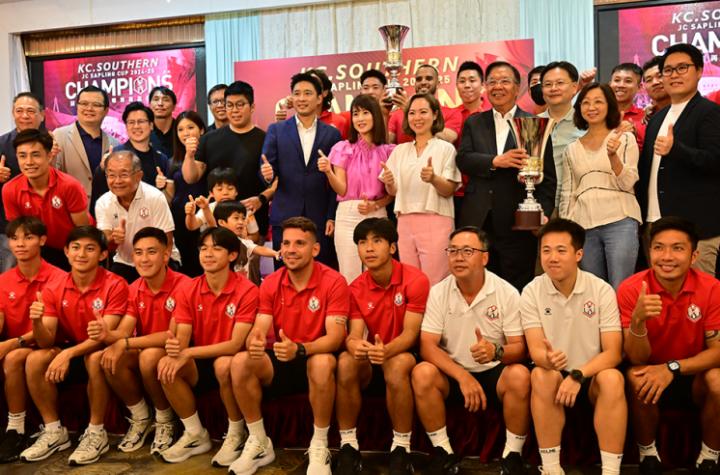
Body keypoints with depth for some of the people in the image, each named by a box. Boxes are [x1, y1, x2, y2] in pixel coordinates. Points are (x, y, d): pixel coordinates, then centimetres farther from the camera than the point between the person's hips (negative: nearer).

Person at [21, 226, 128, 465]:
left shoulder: (115, 285, -16)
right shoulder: (53, 289, -4)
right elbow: (47, 342, -8)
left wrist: (68, 353, -34)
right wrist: (37, 322, -30)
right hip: (70, 351, 5)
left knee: (95, 358, -35)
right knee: (35, 359, -20)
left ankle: (96, 434, -18)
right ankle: (54, 431, -5)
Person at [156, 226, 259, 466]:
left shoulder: (247, 290, -16)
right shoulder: (189, 289, -2)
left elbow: (236, 344, -23)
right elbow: (182, 337, -6)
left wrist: (188, 353, -30)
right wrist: (175, 349, -32)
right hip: (201, 364, 5)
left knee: (223, 364, -36)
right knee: (165, 365, -22)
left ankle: (237, 435, -8)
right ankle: (196, 436, -2)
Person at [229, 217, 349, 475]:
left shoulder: (334, 282, -13)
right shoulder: (270, 284, 0)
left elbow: (334, 336, -21)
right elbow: (259, 330, -7)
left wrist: (299, 349, -40)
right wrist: (254, 342, -33)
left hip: (316, 359, -4)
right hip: (281, 362, 4)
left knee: (322, 363, -38)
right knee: (240, 362, -22)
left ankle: (319, 448, -16)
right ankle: (259, 444, -5)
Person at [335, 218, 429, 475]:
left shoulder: (415, 280, -14)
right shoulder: (356, 289, -1)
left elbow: (410, 334, -19)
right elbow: (354, 335, -10)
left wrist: (387, 350, -40)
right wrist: (355, 345, -36)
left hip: (405, 355, -3)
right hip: (372, 360, 3)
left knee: (396, 365, -37)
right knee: (345, 362, -29)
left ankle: (401, 450, -20)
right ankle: (348, 448, -16)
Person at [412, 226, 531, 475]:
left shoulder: (507, 293, -7)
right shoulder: (438, 293, -4)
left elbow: (520, 348, -9)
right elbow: (427, 345, -10)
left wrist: (496, 351, -34)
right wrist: (463, 376, -24)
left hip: (495, 373, -1)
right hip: (453, 374, 1)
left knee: (520, 375, -31)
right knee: (422, 373, -28)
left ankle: (513, 454, -9)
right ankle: (443, 452, -9)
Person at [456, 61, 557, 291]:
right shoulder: (473, 123, 14)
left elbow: (548, 176, 2)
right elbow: (463, 159, -1)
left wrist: (543, 215, -9)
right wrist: (496, 161, -17)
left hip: (517, 225, -2)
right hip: (478, 222, 2)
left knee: (517, 290, 4)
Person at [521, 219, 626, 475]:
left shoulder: (602, 290, -9)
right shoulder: (532, 292, -7)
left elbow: (613, 353, -12)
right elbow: (535, 350, -12)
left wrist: (578, 376, -27)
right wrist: (548, 359, -37)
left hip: (592, 377, 0)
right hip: (555, 376, 0)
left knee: (612, 378, -31)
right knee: (541, 375, -32)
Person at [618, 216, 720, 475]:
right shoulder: (631, 289, -17)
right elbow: (637, 359, -18)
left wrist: (672, 367, -30)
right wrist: (637, 320, -39)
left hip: (694, 378, 1)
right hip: (650, 375, -1)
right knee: (636, 377, -32)